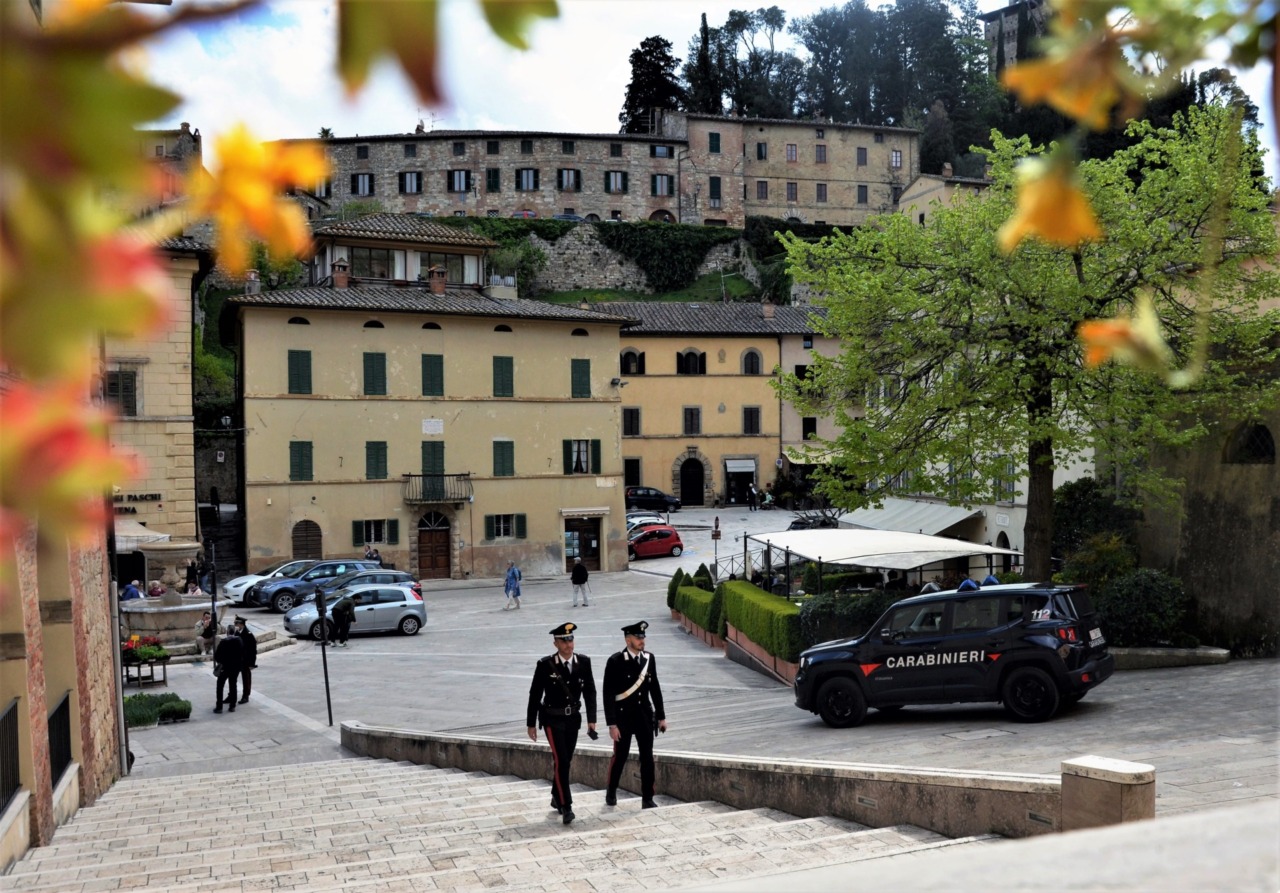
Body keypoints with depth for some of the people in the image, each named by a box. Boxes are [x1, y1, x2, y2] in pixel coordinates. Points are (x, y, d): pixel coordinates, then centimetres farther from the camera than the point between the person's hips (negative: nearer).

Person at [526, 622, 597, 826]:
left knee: (566, 761, 14)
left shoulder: (583, 662, -4)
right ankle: (566, 806, -7)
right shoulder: (545, 664, -13)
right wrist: (531, 723, -3)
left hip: (573, 717, 4)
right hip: (553, 719, -4)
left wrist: (591, 719, -5)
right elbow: (535, 695, -6)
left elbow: (589, 692, 2)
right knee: (561, 761, -12)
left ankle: (556, 798, 33)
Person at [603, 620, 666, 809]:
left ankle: (647, 799, 10)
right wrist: (612, 724, -15)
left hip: (645, 715, 4)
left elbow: (655, 689, 10)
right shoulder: (615, 661, -13)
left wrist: (661, 716, 10)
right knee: (620, 757, 9)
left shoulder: (649, 659, 2)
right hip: (623, 716, -4)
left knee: (647, 758, 2)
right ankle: (611, 793, 31)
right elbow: (608, 694, -12)